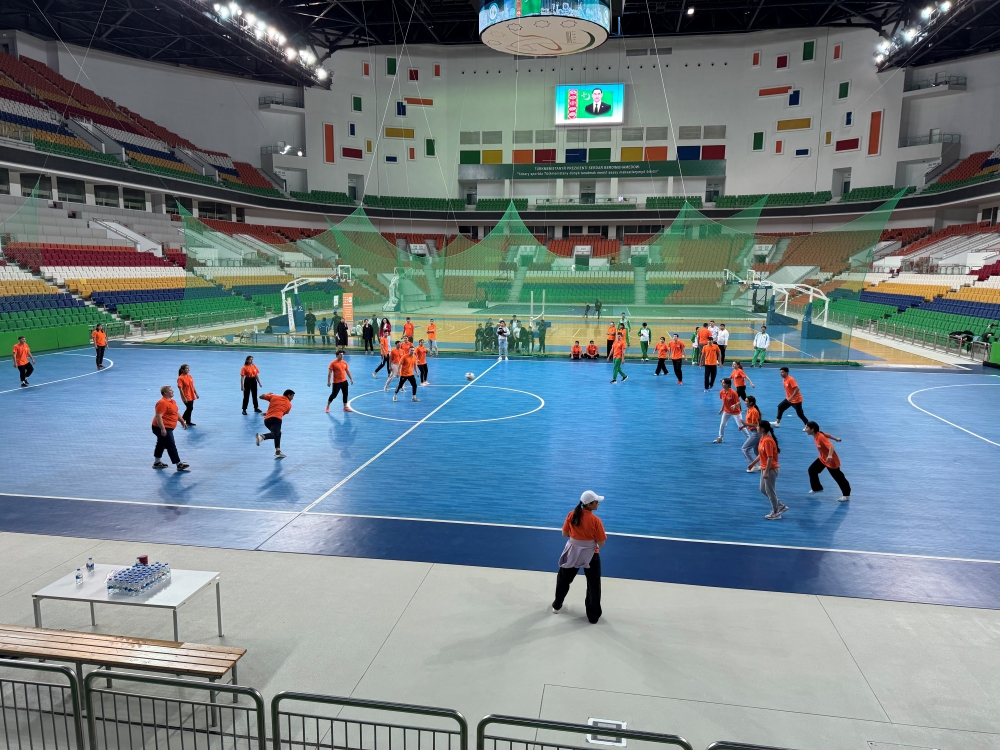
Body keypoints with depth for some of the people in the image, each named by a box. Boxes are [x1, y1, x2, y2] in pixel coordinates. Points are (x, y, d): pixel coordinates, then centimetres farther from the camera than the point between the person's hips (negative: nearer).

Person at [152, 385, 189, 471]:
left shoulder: (172, 401, 11)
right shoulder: (162, 403, -22)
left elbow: (176, 413, 25)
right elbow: (158, 416, -27)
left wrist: (182, 421, 24)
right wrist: (162, 429, -31)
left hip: (167, 428, 11)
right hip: (163, 429, -11)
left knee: (161, 444, 19)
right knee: (171, 447, -8)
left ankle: (157, 463, 31)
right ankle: (179, 465, -7)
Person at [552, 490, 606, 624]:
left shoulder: (572, 515, -12)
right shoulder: (595, 520, -23)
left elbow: (564, 534, -1)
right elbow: (602, 543, -16)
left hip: (572, 554, 3)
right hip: (590, 556, -3)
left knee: (564, 579, 24)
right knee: (593, 585, 15)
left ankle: (557, 606, 42)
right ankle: (593, 616, 25)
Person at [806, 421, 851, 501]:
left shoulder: (820, 437, -32)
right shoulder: (816, 435, -5)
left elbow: (831, 445, -42)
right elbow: (827, 435, 12)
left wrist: (830, 456, -58)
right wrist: (836, 439, 31)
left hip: (831, 460, -9)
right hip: (823, 458, 9)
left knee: (838, 477, 4)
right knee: (812, 470, 11)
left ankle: (846, 495, 18)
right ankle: (817, 488, 29)